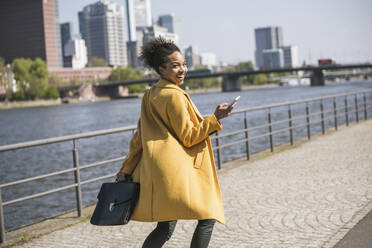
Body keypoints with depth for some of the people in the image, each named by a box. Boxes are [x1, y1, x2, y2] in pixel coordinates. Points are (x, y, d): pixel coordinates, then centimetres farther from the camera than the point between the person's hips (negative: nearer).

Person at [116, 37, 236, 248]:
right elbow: (188, 137, -10)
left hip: (156, 172, 9)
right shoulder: (175, 96, -11)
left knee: (165, 228, 14)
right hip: (177, 169, -9)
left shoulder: (151, 95, 15)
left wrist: (127, 170, 19)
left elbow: (139, 137, 17)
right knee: (207, 219, 1)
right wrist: (215, 118, -8)